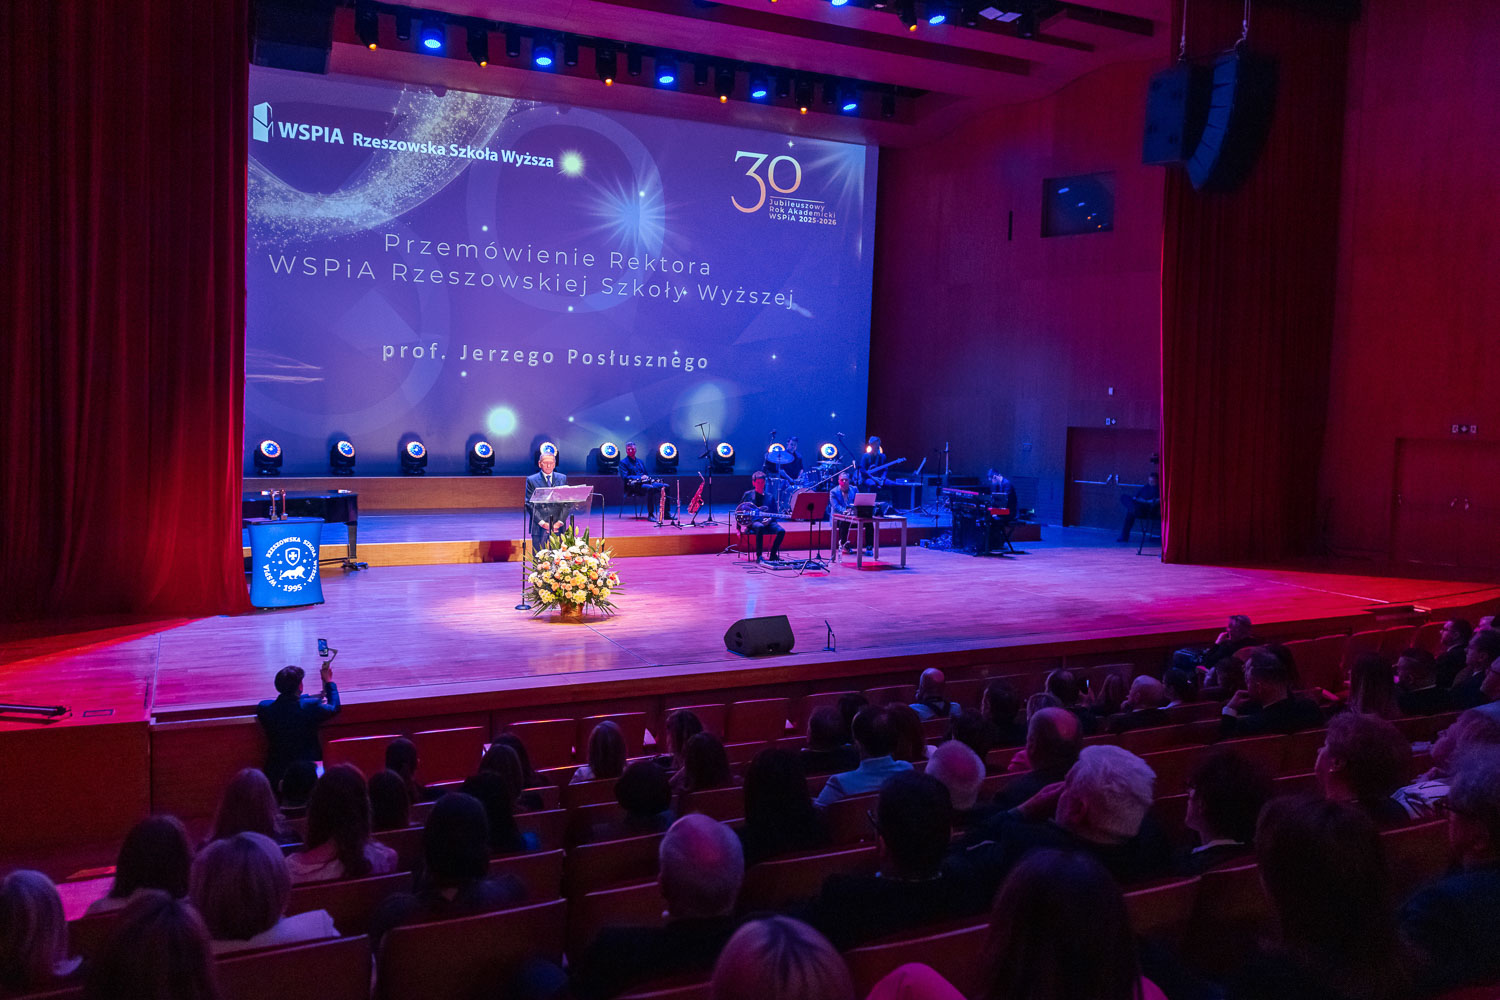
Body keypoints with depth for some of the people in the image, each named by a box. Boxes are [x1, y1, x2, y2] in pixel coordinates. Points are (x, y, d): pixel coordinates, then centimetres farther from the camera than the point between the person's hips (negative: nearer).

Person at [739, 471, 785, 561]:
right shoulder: (748, 494, 10)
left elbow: (774, 513, 14)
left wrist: (770, 519, -8)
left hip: (767, 521, 3)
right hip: (754, 521, -3)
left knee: (781, 531, -27)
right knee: (760, 527, -41)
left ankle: (773, 555, -10)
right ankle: (759, 556, -32)